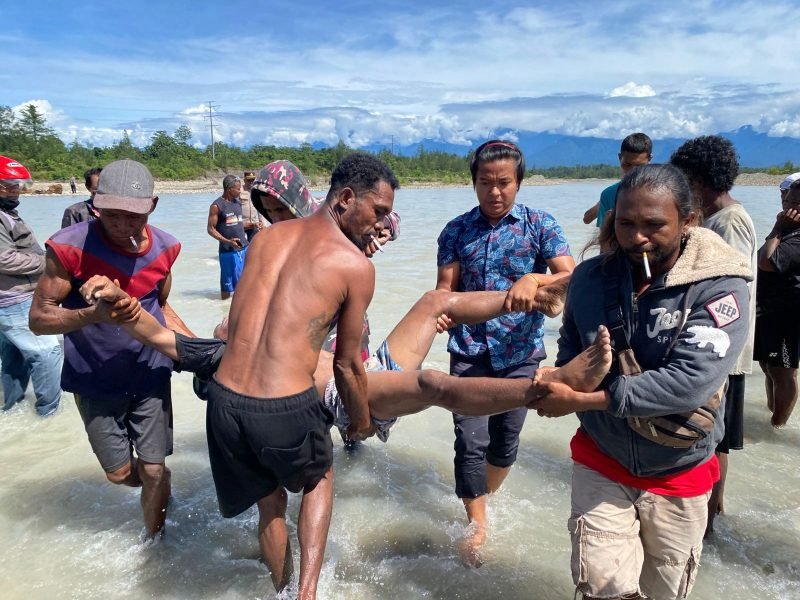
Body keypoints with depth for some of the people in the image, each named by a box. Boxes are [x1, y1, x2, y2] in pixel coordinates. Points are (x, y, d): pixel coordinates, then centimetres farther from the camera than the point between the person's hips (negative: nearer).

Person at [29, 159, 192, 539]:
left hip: (150, 375, 2)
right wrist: (93, 313, -34)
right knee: (119, 473, 12)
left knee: (153, 470, 6)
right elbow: (39, 318, -16)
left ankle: (152, 541, 31)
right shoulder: (70, 247, -20)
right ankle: (158, 494, 47)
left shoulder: (163, 248, -8)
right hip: (96, 382, -1)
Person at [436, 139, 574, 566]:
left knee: (506, 440, 12)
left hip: (520, 352, 0)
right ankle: (476, 526, 16)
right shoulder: (456, 231, 2)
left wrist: (533, 280, -33)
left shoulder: (539, 225, -3)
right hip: (469, 351, 0)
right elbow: (446, 287, -2)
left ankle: (484, 500, 41)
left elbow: (571, 278, -13)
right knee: (470, 441, -4)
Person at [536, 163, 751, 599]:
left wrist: (586, 399, -30)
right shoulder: (591, 276, -8)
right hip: (601, 461, 1)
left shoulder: (719, 287, -19)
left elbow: (691, 382, -29)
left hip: (677, 473, -1)